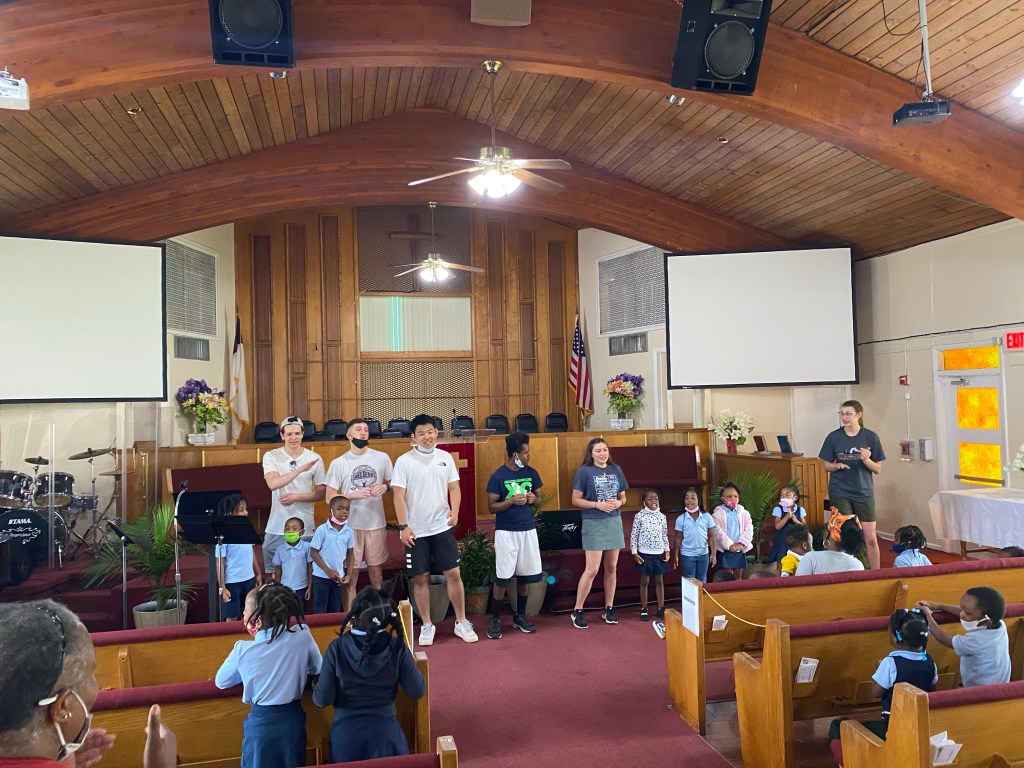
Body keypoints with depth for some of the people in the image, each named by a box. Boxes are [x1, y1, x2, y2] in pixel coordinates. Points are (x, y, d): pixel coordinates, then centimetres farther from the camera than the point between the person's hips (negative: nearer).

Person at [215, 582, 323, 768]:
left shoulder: (243, 650, -18)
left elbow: (221, 682, 1)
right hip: (292, 719, 2)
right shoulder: (303, 635, -15)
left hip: (261, 723, -1)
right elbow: (317, 669, 3)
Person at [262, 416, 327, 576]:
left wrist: (297, 497, -14)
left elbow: (321, 493, 2)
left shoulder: (314, 459, -2)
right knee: (274, 571, 10)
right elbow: (273, 484, -20)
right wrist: (301, 469, -28)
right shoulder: (271, 456, -4)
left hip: (305, 526, 0)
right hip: (277, 527, 0)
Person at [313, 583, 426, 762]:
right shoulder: (397, 647, -16)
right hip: (385, 734, 0)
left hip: (346, 735, 0)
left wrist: (318, 681, 8)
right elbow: (417, 691, -7)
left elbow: (322, 699, -13)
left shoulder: (337, 648, -17)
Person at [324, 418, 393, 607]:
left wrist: (384, 487, -10)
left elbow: (393, 483, 13)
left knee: (376, 570, 13)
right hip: (350, 525, -2)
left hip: (376, 523, 2)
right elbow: (330, 497, -3)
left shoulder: (382, 458, 1)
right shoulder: (338, 463, -3)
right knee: (350, 574, 5)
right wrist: (354, 494, -18)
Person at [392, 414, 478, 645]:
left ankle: (461, 622, 16)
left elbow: (454, 488, 5)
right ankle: (426, 625, 21)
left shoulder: (446, 457, 3)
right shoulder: (404, 461, -6)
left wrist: (454, 510, -12)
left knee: (454, 574, 3)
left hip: (442, 527, 2)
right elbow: (399, 496, -7)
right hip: (416, 530, -2)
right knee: (421, 578, 6)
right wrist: (403, 526, -13)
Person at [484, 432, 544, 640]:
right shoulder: (497, 477, -11)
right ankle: (495, 619, 13)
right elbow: (492, 507, -9)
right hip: (506, 532, -5)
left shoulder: (531, 473, 4)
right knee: (502, 578, -2)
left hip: (528, 530, 5)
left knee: (525, 575, 10)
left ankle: (519, 616, 26)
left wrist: (533, 499, -10)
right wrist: (511, 501, -24)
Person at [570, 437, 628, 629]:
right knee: (592, 570, -7)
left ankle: (609, 609, 25)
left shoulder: (616, 469, 7)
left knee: (611, 568, 11)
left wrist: (619, 502, -8)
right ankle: (577, 611, 7)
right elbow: (576, 500, -7)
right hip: (594, 523, -5)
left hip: (614, 522, 5)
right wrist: (597, 505, -19)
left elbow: (623, 496, 15)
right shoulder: (584, 471, -7)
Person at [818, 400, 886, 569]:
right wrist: (838, 465, -16)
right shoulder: (833, 437, -1)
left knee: (870, 538, 3)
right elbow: (827, 466, 6)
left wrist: (866, 460, -19)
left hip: (864, 493, 0)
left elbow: (878, 469, 1)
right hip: (840, 493, 0)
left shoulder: (870, 437, -2)